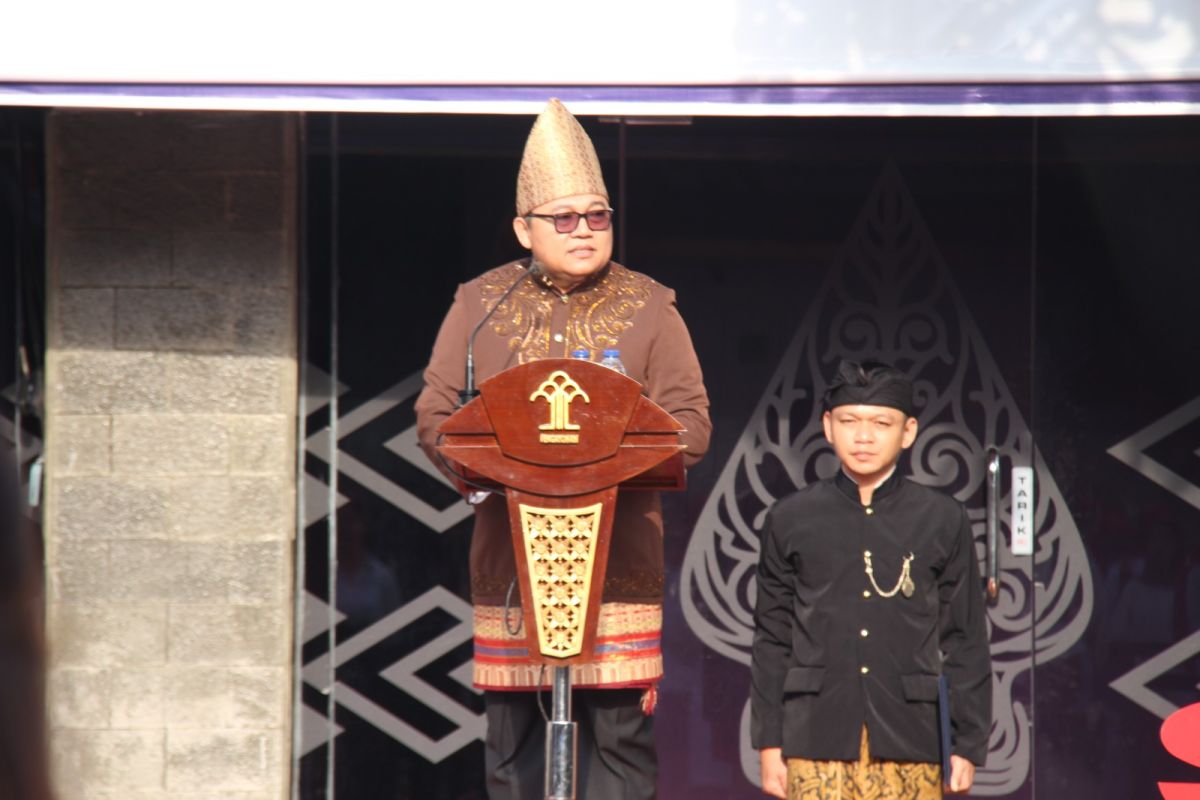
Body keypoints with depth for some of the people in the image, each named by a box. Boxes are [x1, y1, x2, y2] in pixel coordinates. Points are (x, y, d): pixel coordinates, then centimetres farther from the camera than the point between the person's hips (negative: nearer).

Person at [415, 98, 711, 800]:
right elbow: (435, 416, 8)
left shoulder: (648, 307, 8)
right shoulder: (481, 304, 11)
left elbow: (691, 424, 3)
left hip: (617, 557, -1)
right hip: (511, 561, 1)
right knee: (512, 739, 3)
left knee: (620, 731, -5)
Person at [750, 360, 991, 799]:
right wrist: (768, 743, 5)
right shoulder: (791, 520, 7)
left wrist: (967, 745, 4)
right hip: (817, 738, 0)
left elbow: (966, 641, 8)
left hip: (909, 739, 0)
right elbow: (772, 639, 9)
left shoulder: (943, 520, 6)